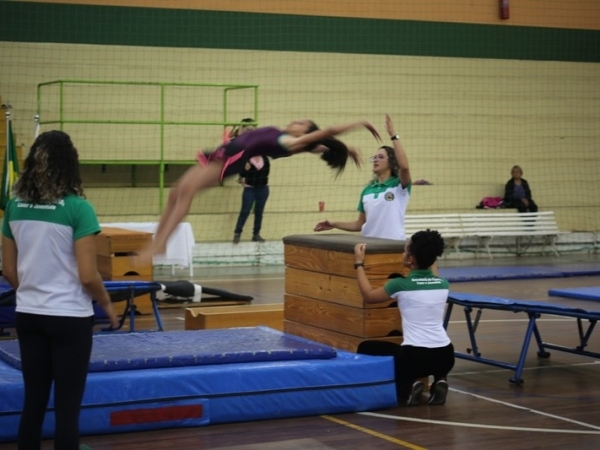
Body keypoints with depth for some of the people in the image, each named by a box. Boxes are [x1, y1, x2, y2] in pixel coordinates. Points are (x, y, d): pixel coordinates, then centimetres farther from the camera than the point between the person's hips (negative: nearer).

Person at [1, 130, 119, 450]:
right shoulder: (77, 208, -14)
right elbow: (88, 276, -15)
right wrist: (107, 304, 2)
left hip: (28, 315, 5)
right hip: (69, 317, -5)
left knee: (33, 401, 14)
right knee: (67, 406, 4)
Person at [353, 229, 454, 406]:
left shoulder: (400, 285, -6)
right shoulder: (443, 284, 6)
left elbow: (369, 296, 13)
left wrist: (359, 264, 21)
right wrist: (427, 255, 43)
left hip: (415, 357, -5)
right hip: (445, 357, 5)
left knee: (365, 348, 19)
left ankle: (407, 386, 1)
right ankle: (439, 380, 10)